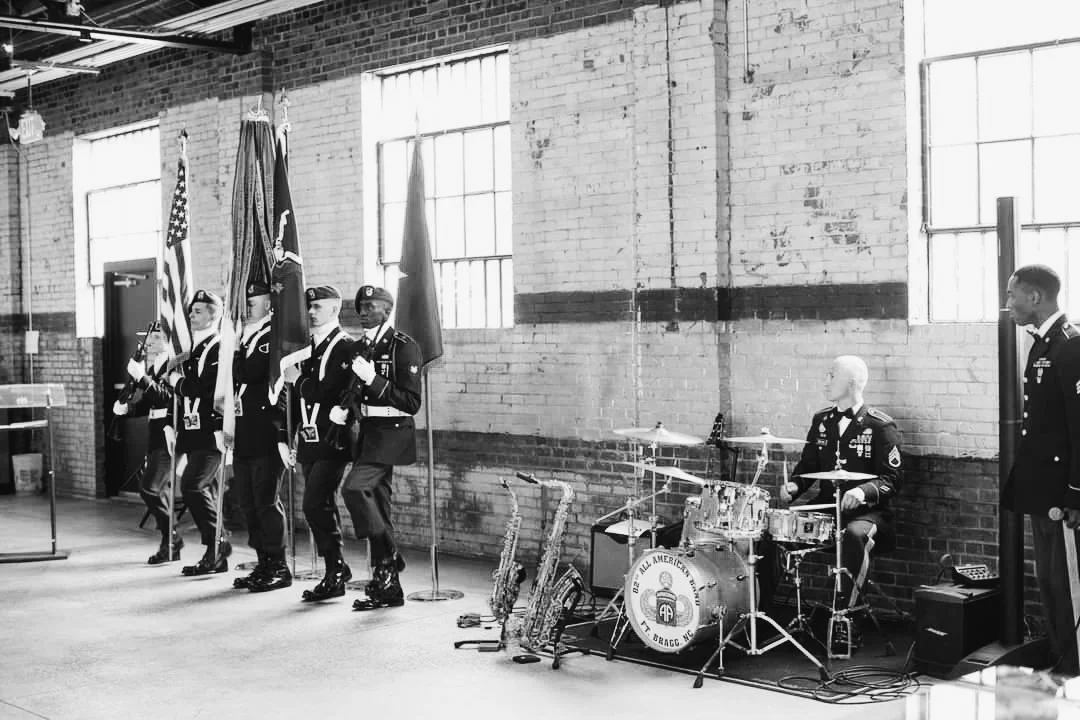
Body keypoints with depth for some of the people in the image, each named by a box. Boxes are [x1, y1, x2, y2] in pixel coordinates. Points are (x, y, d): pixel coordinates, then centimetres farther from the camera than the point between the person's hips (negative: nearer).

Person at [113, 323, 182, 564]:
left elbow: (166, 395, -25)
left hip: (168, 434, -9)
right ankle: (170, 545, 20)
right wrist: (126, 408, 4)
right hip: (155, 436, 9)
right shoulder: (151, 366, 15)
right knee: (160, 492, 12)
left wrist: (141, 378, -32)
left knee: (150, 488, -14)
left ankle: (172, 539, -1)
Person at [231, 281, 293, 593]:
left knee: (267, 501, -4)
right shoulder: (240, 339, 17)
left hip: (266, 435, -8)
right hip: (242, 435, 8)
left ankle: (278, 567, 5)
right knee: (247, 503, 10)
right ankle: (264, 565, 19)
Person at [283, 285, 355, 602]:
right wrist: (291, 438, 16)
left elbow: (329, 393, -19)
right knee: (322, 505, 11)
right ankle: (338, 568, 21)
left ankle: (334, 574, -5)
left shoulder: (344, 346, -9)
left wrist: (297, 379, -11)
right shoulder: (309, 346, 16)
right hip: (309, 441, 8)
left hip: (332, 441, -8)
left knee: (316, 504, -14)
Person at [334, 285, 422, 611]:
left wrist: (374, 380, -21)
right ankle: (388, 588, 16)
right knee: (377, 505, 9)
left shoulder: (404, 346, -10)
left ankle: (388, 558, -7)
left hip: (392, 433, -8)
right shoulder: (358, 347, 13)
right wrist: (345, 412, 3)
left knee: (355, 488, -23)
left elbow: (412, 403, -16)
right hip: (368, 433, 8)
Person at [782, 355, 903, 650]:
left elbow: (893, 478, -10)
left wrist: (863, 491, -29)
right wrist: (794, 486, -4)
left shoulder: (880, 426, -7)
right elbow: (808, 465, 18)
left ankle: (841, 618, -31)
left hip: (867, 511, -6)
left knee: (854, 535, -39)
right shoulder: (821, 420, 12)